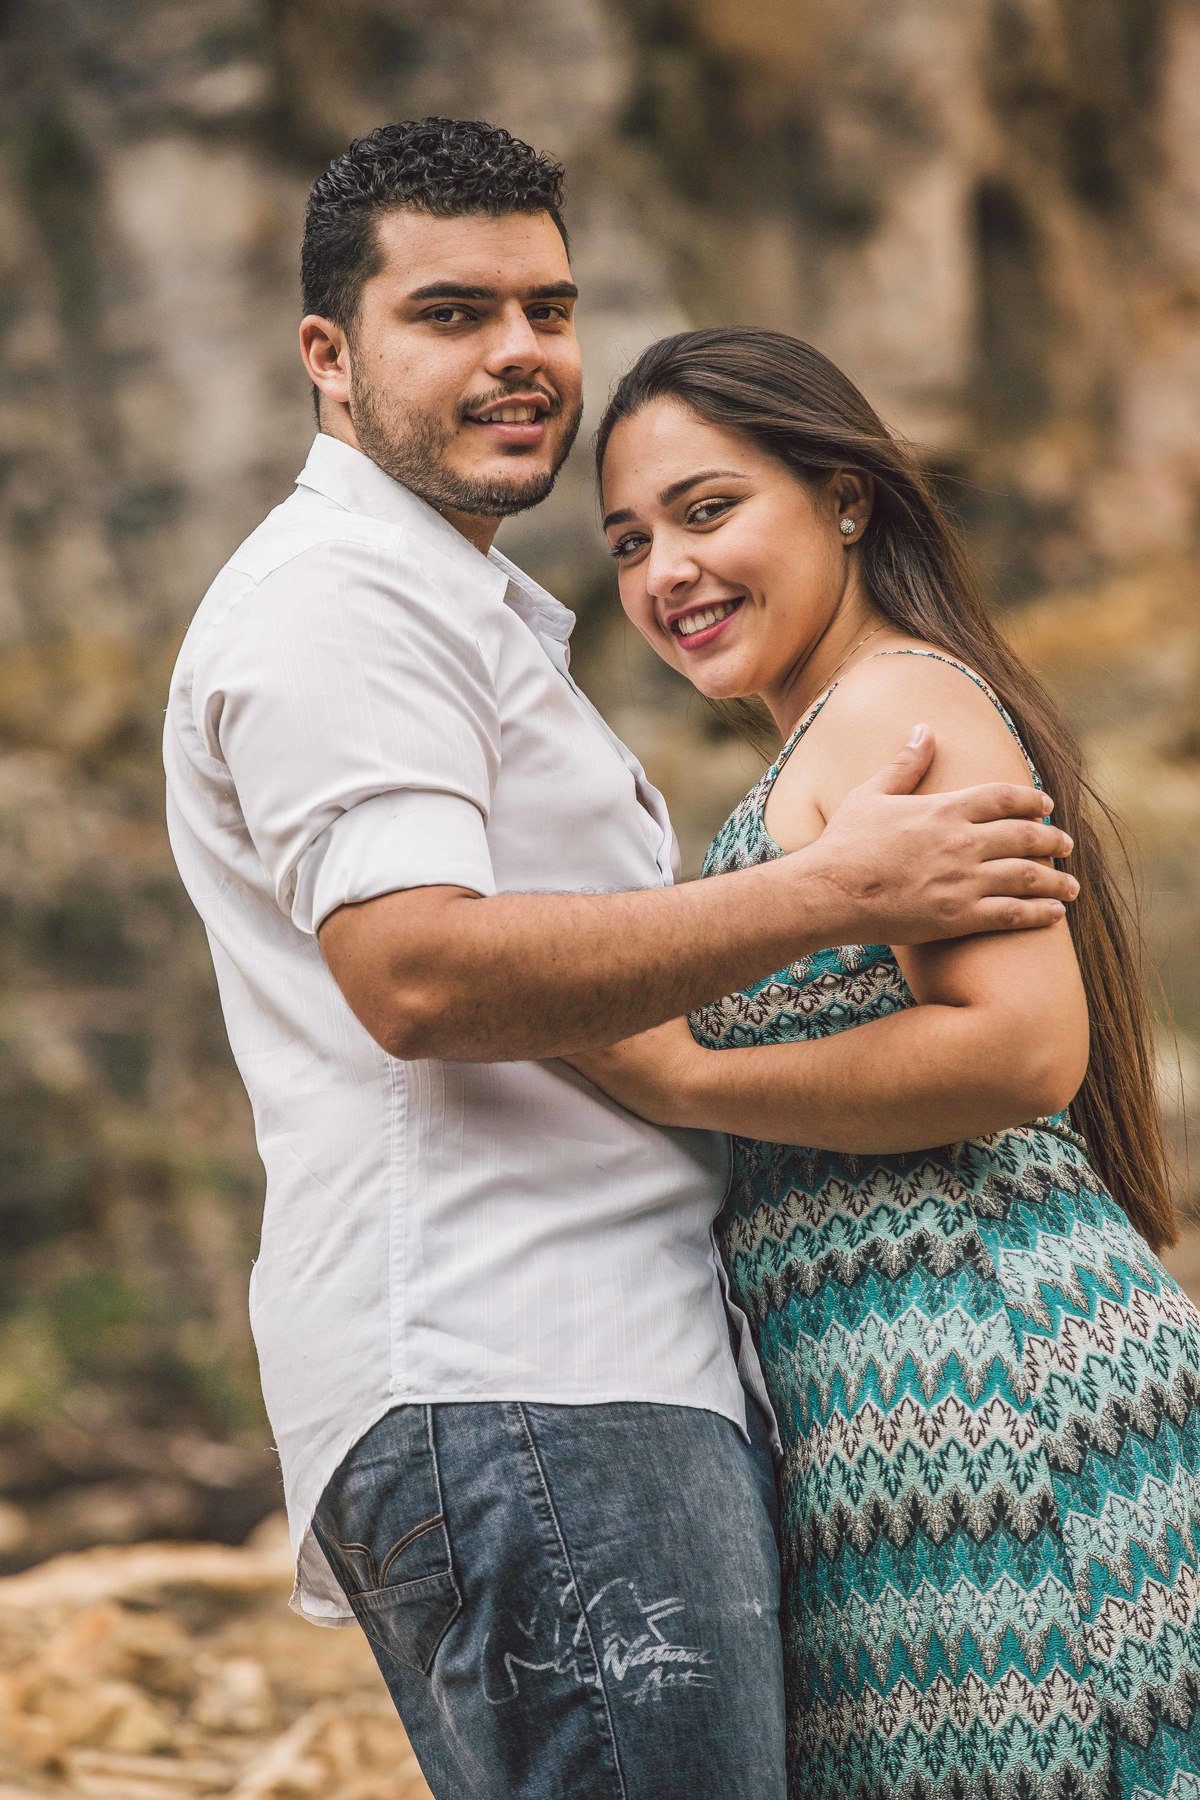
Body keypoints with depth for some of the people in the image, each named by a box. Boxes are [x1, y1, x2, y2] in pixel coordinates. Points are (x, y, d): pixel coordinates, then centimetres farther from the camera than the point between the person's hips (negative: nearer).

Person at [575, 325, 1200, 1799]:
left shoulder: (896, 699, -7)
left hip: (973, 1381, -10)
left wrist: (678, 1083, -13)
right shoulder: (827, 747, 23)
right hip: (898, 1406, 10)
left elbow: (1022, 1047, -19)